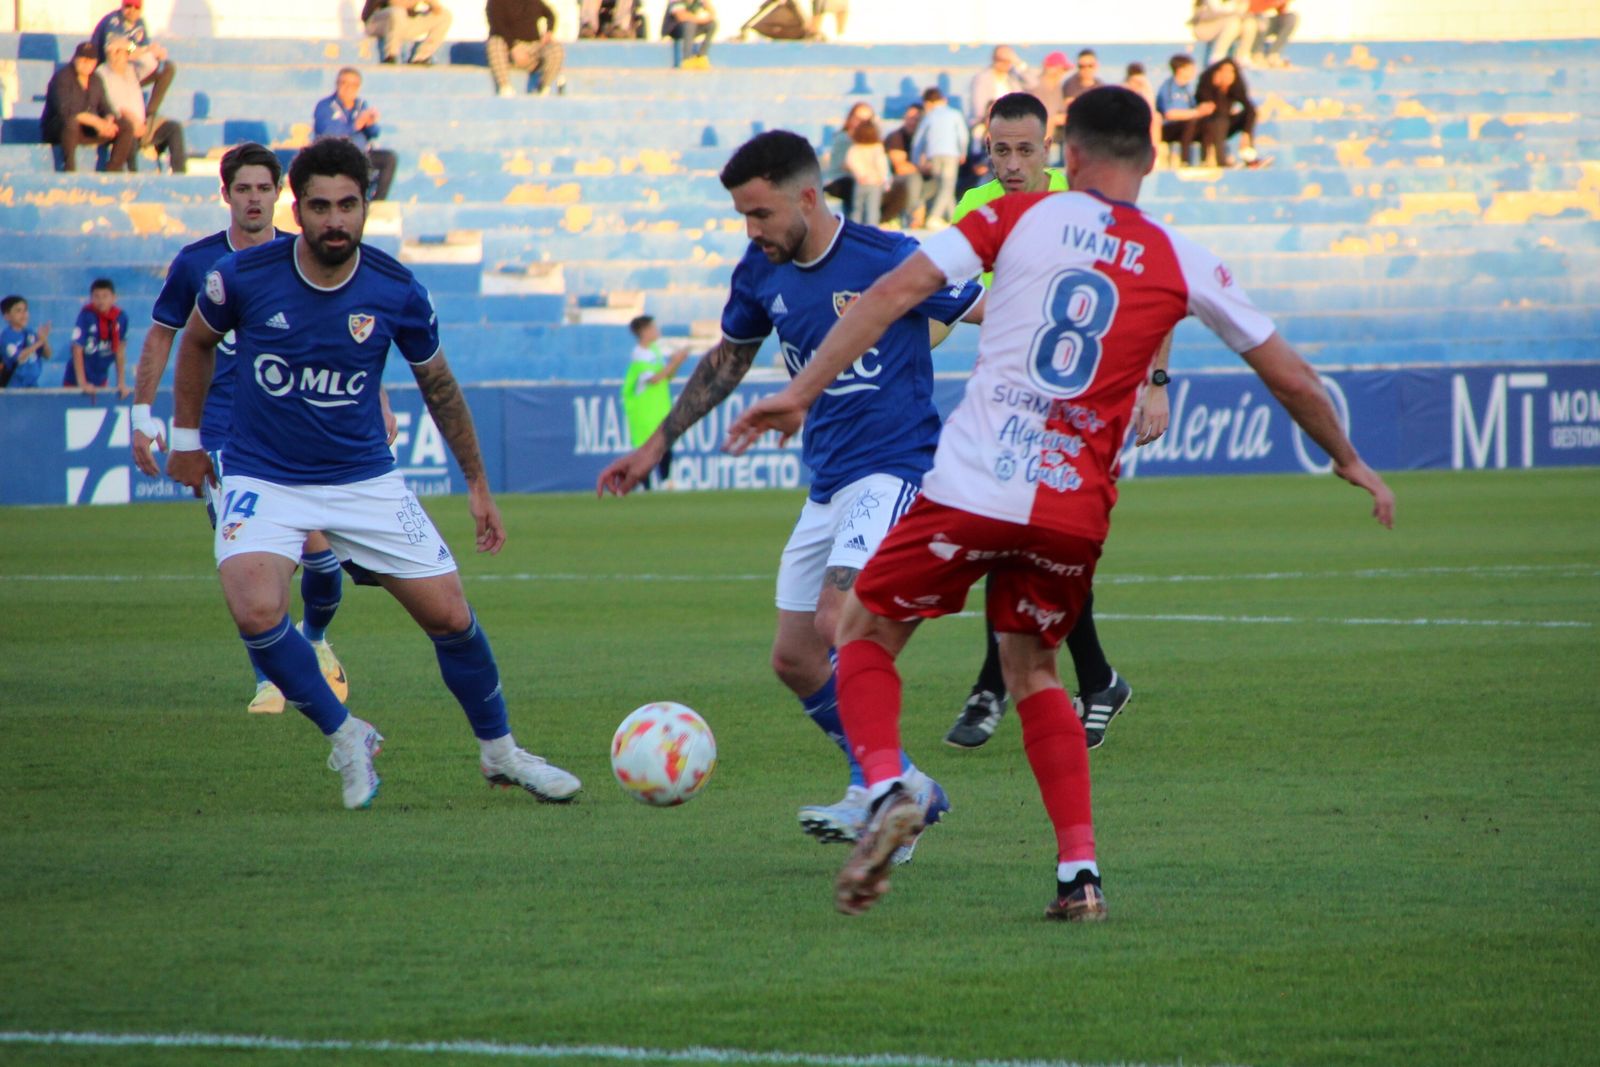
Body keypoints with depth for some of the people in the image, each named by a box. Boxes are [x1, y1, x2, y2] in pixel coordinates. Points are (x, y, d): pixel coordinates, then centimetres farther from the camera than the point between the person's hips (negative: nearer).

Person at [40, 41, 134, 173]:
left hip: (89, 131, 7)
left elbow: (105, 109, 10)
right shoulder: (62, 78, -11)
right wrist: (95, 121, -30)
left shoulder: (96, 81, 11)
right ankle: (69, 170, -34)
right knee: (71, 122, -42)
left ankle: (113, 171, -13)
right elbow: (65, 111, -24)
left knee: (126, 127, -9)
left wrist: (108, 121, -16)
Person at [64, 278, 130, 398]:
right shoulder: (86, 315, -19)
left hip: (100, 380, 4)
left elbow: (120, 351, 1)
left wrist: (121, 383, 1)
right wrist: (82, 383, -22)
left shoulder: (120, 317, -7)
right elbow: (77, 350, -19)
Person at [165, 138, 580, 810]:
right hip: (262, 479, -1)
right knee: (256, 611, -27)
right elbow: (197, 341, 8)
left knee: (450, 615, 0)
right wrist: (186, 438, 11)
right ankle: (345, 738, -3)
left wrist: (477, 483, 13)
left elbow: (438, 384, 7)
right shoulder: (244, 277, -15)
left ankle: (499, 750, 27)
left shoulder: (397, 293, -11)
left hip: (364, 479, 2)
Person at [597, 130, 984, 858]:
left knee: (837, 626, -24)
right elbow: (728, 360, 23)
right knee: (794, 660, 5)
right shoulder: (761, 273, 4)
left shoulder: (889, 261, -15)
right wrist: (658, 444, 25)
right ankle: (902, 787, 18)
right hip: (827, 485, 8)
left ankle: (877, 795, -14)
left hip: (893, 469, -8)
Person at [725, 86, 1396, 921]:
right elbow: (1288, 375, 17)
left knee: (866, 634, 15)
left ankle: (887, 787, -12)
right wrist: (1348, 460, 33)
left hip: (970, 488, -3)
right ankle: (1080, 873, 10)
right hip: (1074, 512, 3)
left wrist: (801, 393, -3)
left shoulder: (1019, 217, 4)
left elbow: (894, 292, -5)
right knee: (1031, 667, 24)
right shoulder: (1182, 264, 9)